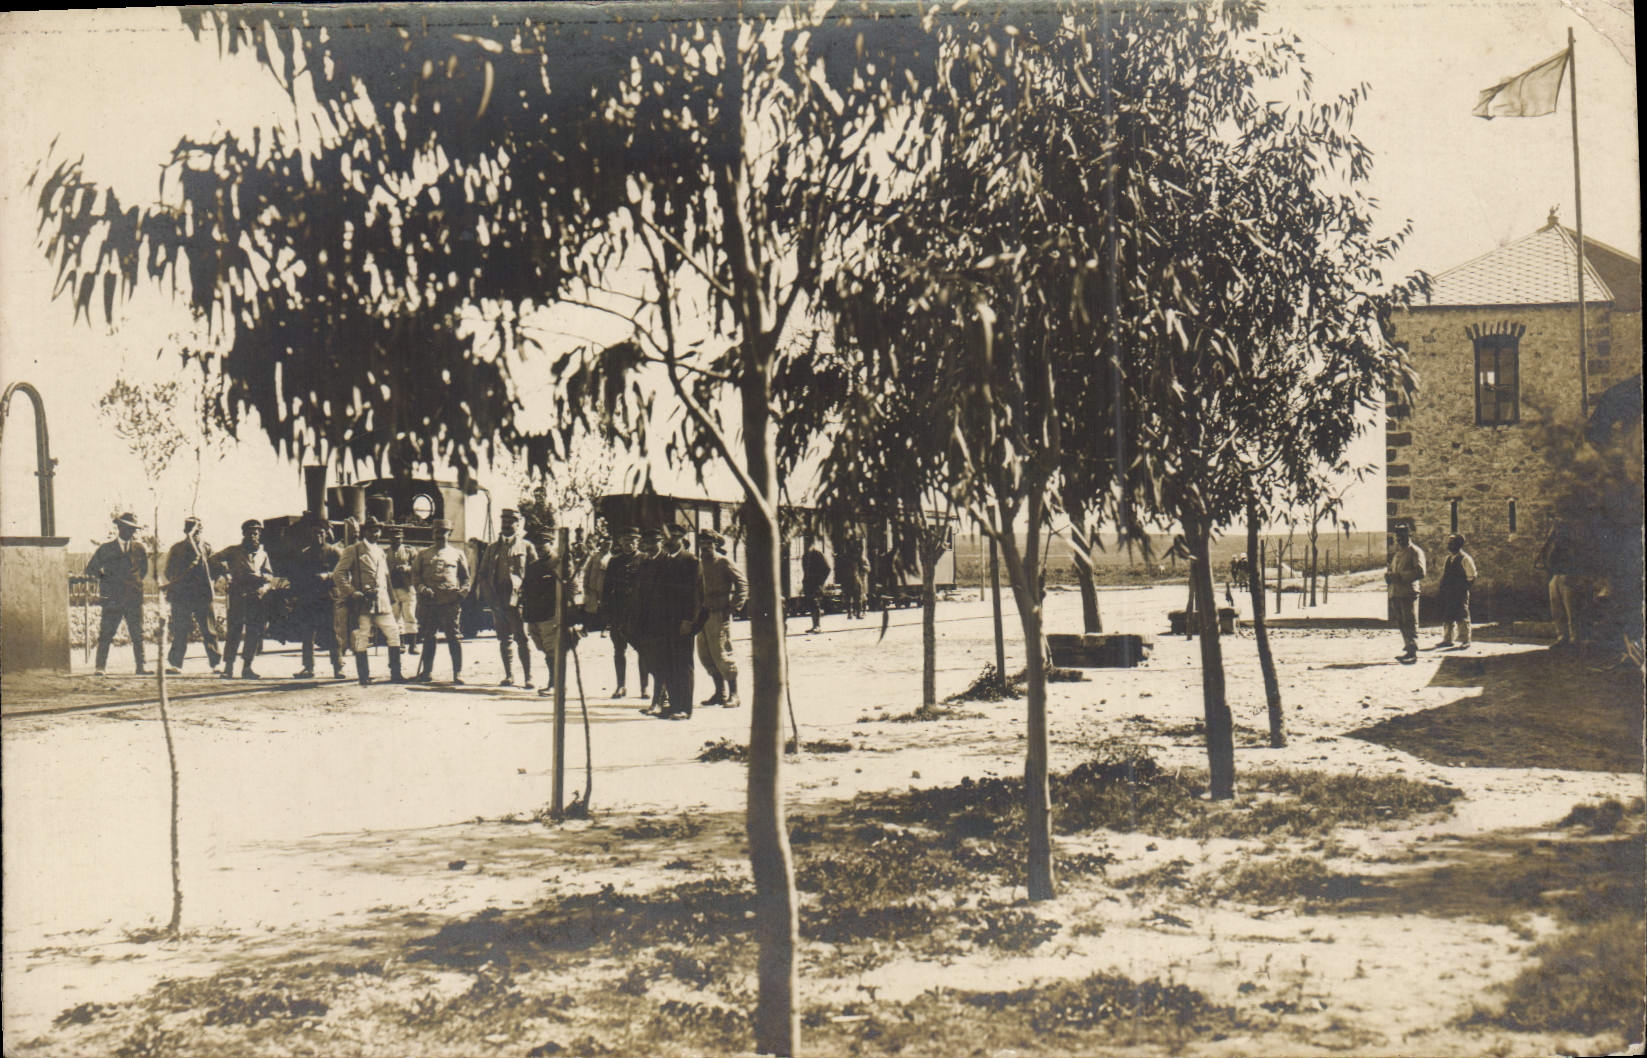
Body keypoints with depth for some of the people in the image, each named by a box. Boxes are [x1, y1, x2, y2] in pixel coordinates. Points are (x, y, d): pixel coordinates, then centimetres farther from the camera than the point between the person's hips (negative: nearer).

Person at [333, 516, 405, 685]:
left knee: (394, 633, 0)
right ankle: (364, 677, 5)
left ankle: (395, 674, 5)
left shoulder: (381, 552, 19)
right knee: (361, 639, -2)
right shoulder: (353, 551, -1)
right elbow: (338, 574, -6)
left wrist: (391, 600, 19)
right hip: (363, 602, -6)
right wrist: (352, 592, -14)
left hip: (382, 602, 6)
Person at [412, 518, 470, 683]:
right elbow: (415, 575, 12)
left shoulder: (458, 554, 13)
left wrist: (462, 592, -3)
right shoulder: (423, 554, 15)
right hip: (429, 601, 2)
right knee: (428, 637, 7)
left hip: (450, 602, -2)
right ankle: (427, 672, 15)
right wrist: (421, 588, -7)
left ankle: (458, 673, -4)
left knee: (454, 637, -6)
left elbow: (465, 577, 14)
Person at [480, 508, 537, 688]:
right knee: (504, 639, 9)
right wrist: (486, 595, 4)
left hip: (518, 599, -4)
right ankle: (509, 676, 16)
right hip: (498, 600, 4)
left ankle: (528, 678, -8)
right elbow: (483, 573, 17)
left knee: (522, 639, -9)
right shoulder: (492, 547, 15)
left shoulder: (526, 547, 4)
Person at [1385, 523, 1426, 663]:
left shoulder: (1415, 552, -5)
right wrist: (1388, 574, 2)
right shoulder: (1397, 552, 21)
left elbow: (1420, 573, -15)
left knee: (1410, 624, -8)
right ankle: (1407, 650, 20)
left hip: (1408, 593, -8)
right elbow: (1390, 569, 26)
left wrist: (1400, 576, -18)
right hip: (1396, 593, 8)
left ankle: (1413, 654, -8)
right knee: (1401, 624, 12)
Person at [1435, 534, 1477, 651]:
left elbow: (1471, 577, -7)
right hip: (1447, 593, 8)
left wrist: (1462, 588, -12)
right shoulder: (1447, 559, 16)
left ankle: (1465, 641, 1)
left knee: (1462, 617, -4)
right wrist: (1441, 589, 13)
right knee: (1446, 617, 11)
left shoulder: (1465, 559, -7)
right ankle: (1447, 640, 20)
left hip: (1460, 593, -7)